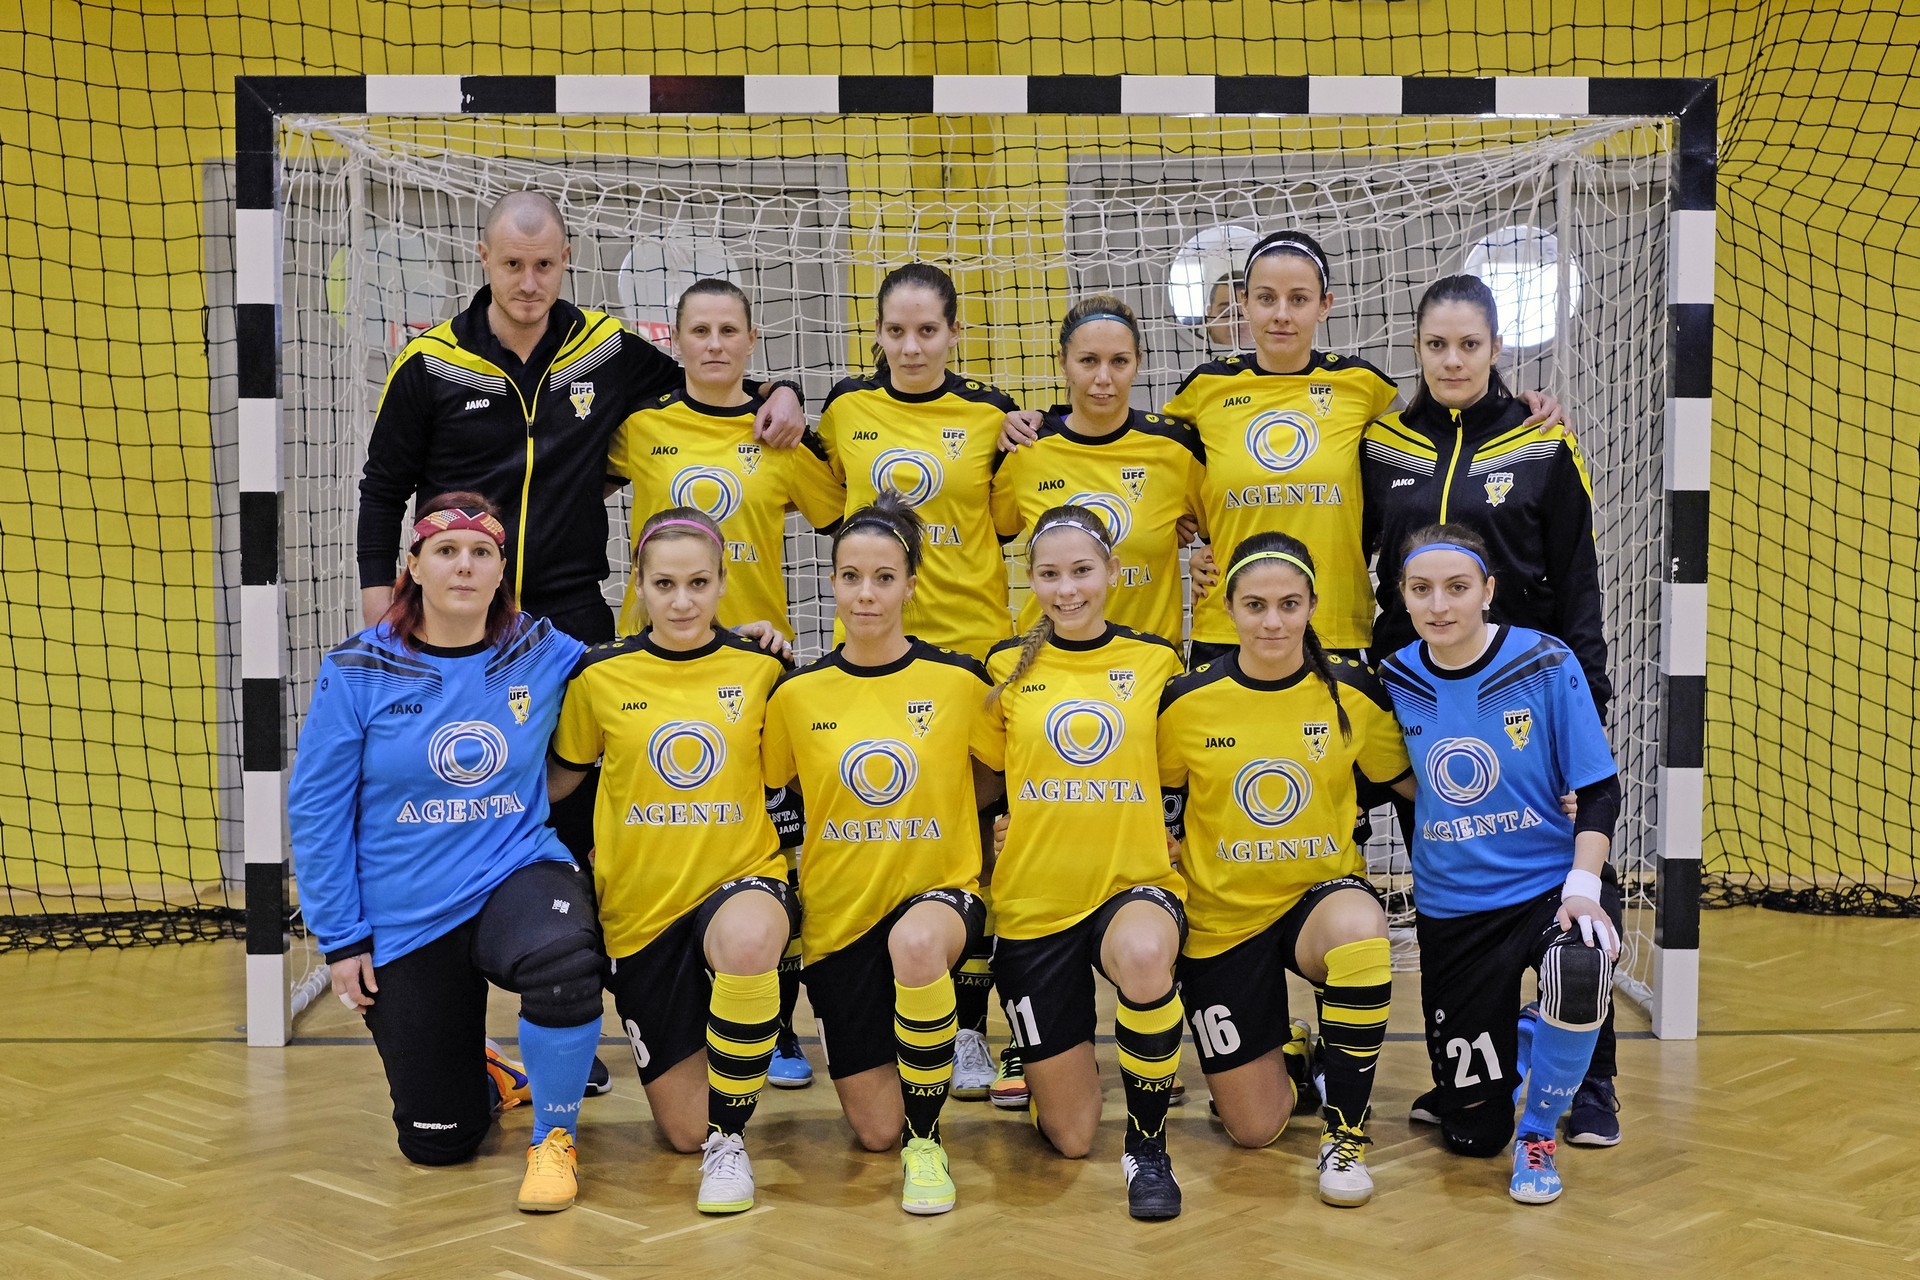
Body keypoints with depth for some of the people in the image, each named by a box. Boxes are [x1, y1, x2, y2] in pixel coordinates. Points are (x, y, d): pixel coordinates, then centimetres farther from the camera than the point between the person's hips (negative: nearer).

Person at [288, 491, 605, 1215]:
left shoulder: (544, 656, -4)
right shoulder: (358, 672, -8)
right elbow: (316, 809, -3)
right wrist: (340, 939, -5)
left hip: (517, 874, 0)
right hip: (406, 920, 0)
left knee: (565, 960, -38)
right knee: (437, 1143, 6)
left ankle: (553, 1138, -10)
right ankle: (478, 1075, 45)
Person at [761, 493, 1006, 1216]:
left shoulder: (958, 681, -7)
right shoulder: (799, 693, -4)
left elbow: (991, 778, 7)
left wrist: (919, 821, -4)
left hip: (941, 890, -2)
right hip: (839, 909, 2)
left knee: (914, 943, -40)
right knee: (876, 1131, 0)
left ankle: (927, 1143, -19)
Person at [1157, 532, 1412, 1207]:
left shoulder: (1352, 692, -8)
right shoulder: (1188, 701, -10)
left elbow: (1412, 783, 4)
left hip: (1324, 893, 0)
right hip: (1223, 915, 1)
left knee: (1358, 928, -40)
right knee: (1255, 1129, 1)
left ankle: (1346, 1128, -18)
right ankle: (1293, 1060, 40)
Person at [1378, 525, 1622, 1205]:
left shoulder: (1546, 665, -11)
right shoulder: (1394, 682, -4)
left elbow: (1599, 790, -10)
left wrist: (1582, 887, -21)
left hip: (1547, 887, -2)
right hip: (1451, 909, 2)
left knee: (1580, 972, -39)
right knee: (1471, 1133, 4)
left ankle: (1537, 1134, -10)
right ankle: (1504, 1037, 42)